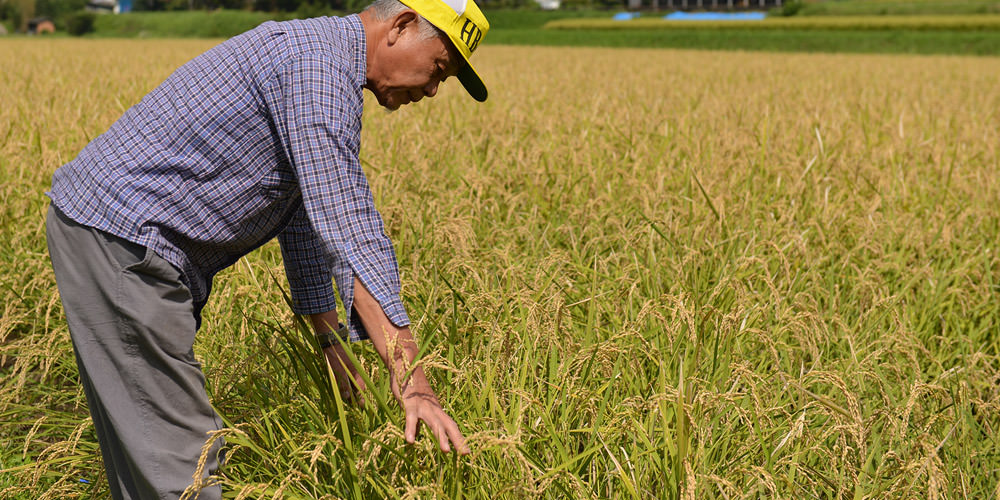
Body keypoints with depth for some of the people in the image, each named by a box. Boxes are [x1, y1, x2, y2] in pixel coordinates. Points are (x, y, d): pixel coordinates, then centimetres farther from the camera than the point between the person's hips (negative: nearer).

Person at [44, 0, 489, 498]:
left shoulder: (320, 64, 17)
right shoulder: (318, 62, -16)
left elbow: (304, 217, 22)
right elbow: (349, 229, -25)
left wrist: (331, 344, 22)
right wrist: (410, 379, -26)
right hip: (120, 235, -11)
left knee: (143, 447, 16)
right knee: (180, 456, -9)